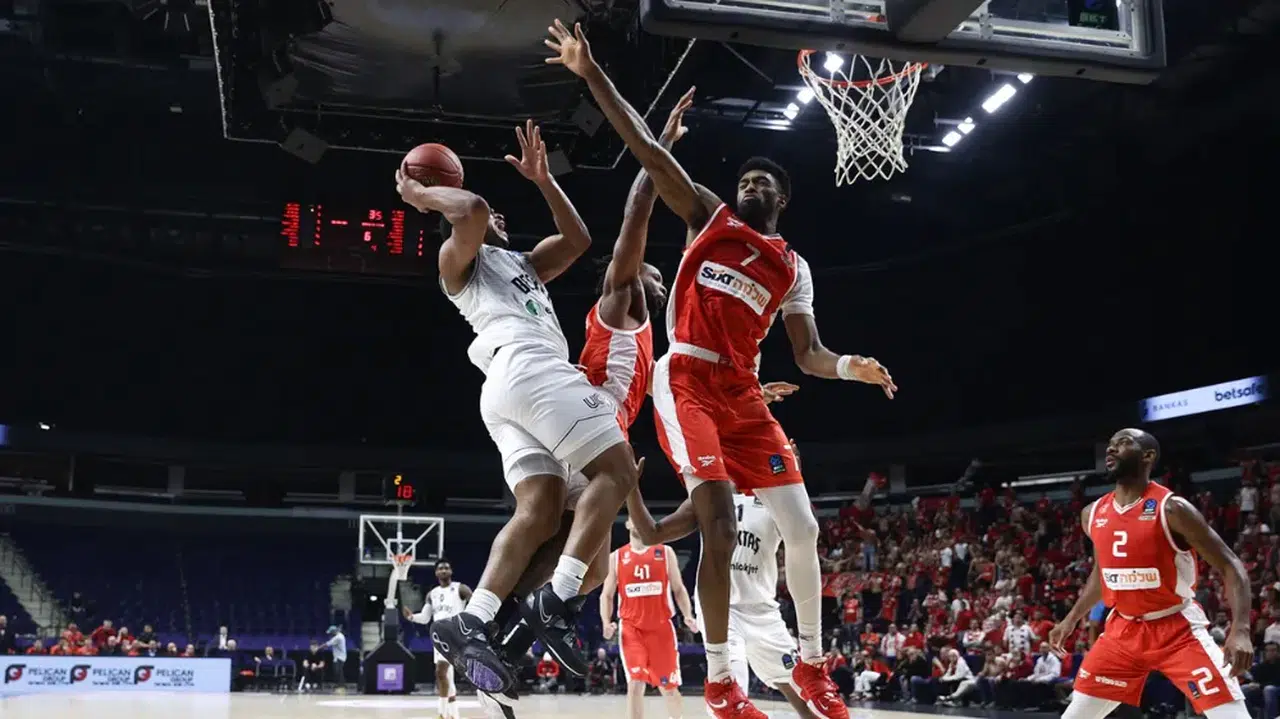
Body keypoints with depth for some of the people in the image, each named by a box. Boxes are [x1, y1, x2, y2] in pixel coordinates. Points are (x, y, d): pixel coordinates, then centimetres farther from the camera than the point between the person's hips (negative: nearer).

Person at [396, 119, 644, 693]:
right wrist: (421, 194, 6)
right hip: (532, 367, -9)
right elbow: (472, 209, -11)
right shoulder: (460, 256, 12)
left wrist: (542, 179, 32)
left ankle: (469, 623, -18)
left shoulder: (524, 264, 38)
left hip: (507, 386, 9)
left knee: (540, 513, -5)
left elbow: (577, 239, 32)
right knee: (617, 469, -13)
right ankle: (555, 601, -23)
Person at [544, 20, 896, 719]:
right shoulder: (709, 216, 10)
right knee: (720, 527, -18)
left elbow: (808, 353, 11)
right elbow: (648, 150, 3)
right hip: (687, 381, -4)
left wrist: (847, 367, -12)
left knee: (802, 527, 0)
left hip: (742, 392, 4)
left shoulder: (793, 268, 17)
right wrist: (592, 74, -2)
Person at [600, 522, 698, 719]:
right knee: (635, 684, -13)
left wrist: (688, 615, -9)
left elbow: (678, 589, 7)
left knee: (668, 686, 9)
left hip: (661, 628, 1)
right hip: (631, 629, -1)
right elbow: (606, 595, 8)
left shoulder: (665, 552, 4)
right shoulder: (616, 557, 5)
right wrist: (606, 622, -9)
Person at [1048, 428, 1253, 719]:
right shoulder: (1093, 514, 3)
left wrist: (1240, 630, -28)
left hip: (1178, 630, -5)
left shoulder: (1172, 509, -16)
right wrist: (1071, 620, 19)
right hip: (1123, 630, 6)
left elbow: (1231, 566, -15)